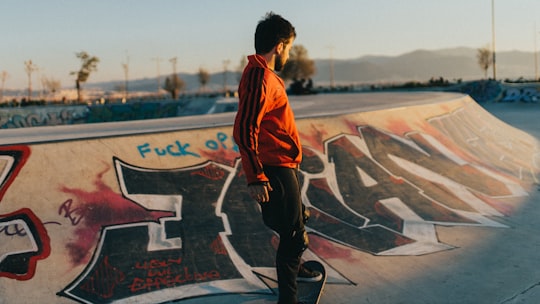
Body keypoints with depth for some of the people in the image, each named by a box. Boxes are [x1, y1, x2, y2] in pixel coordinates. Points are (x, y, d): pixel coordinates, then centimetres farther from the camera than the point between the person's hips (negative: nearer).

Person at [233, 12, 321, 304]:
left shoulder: (264, 74, 12)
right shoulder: (260, 79, -21)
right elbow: (244, 131, -27)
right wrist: (256, 178, -24)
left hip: (284, 167, 11)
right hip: (276, 170, -11)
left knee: (298, 219, 27)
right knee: (294, 235, 0)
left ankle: (294, 267, 49)